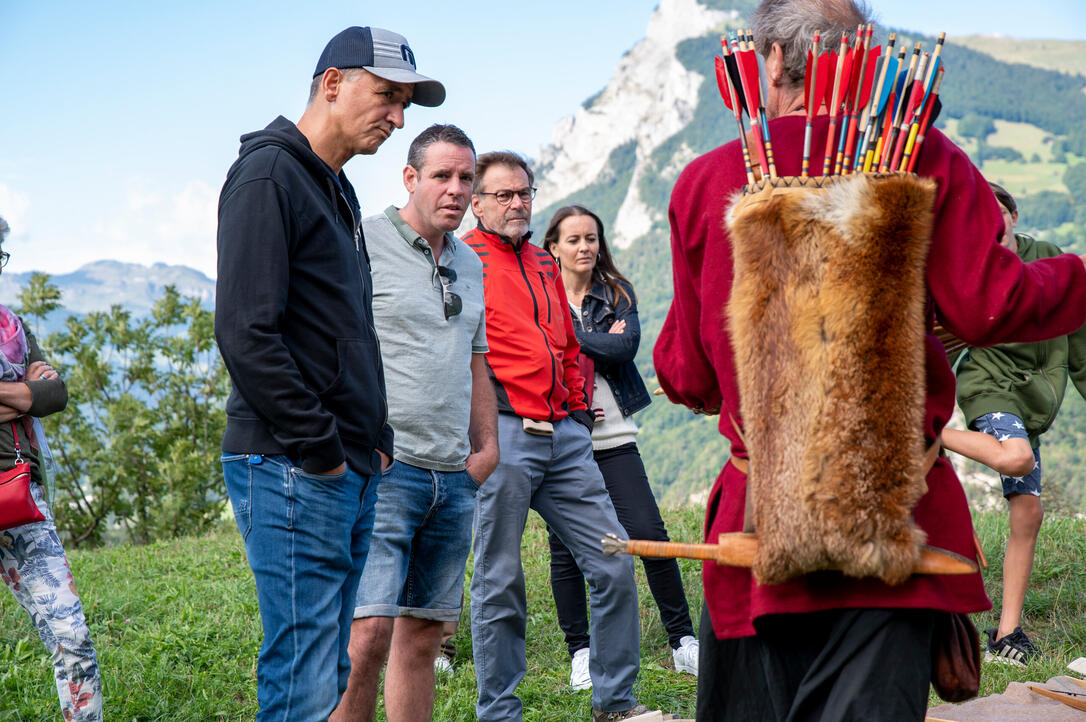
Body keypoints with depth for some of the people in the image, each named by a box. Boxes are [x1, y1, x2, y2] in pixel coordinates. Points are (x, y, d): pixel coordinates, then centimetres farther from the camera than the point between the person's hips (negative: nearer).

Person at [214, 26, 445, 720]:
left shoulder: (339, 192, 21)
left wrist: (374, 442, 14)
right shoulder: (269, 174, -9)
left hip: (351, 472, 10)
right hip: (292, 471, -10)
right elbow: (246, 332, -18)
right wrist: (320, 449, -16)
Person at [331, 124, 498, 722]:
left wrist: (487, 444, 15)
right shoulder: (364, 243, -4)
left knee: (424, 633, 9)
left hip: (455, 476, 7)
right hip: (381, 469, -7)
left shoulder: (469, 264, 19)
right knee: (368, 631, -15)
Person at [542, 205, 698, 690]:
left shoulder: (618, 294, 9)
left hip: (613, 435, 1)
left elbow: (626, 345, -9)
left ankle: (682, 641, 5)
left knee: (649, 534, -6)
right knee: (565, 546, 3)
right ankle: (580, 653, 13)